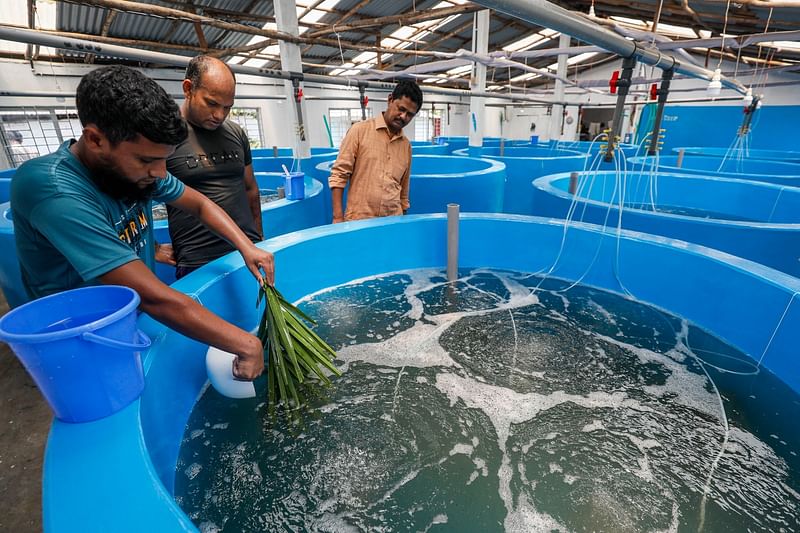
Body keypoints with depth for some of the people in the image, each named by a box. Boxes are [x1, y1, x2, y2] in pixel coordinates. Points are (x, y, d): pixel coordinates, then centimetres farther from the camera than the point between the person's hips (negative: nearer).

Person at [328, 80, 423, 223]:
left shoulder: (406, 145, 10)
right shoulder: (360, 130, -3)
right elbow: (339, 175, -5)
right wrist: (338, 216, -12)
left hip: (392, 221, 4)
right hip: (358, 220, -4)